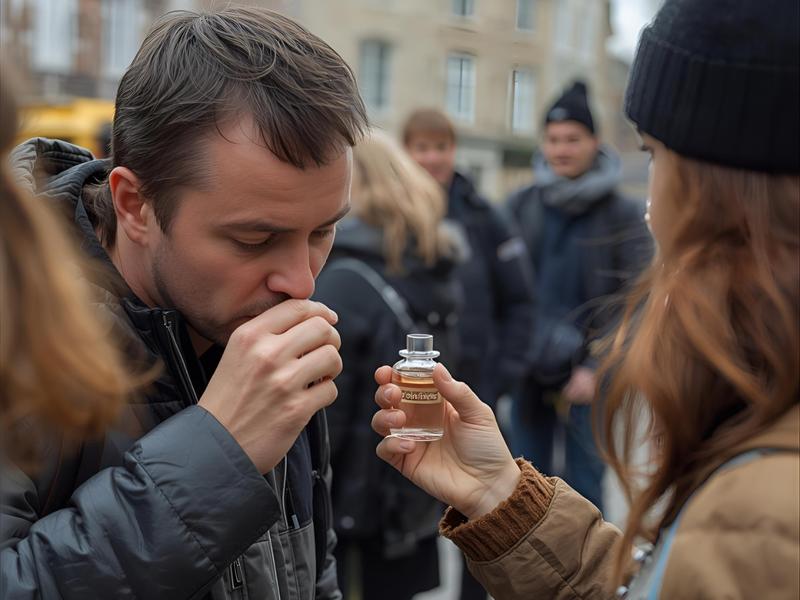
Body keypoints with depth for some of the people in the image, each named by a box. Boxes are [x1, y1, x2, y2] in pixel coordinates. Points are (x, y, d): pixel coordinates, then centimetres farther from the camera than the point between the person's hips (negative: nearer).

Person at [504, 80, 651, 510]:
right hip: (528, 368, 3)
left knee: (584, 482, 4)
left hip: (587, 373, -3)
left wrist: (597, 369, -15)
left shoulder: (622, 214, -4)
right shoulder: (521, 206, 4)